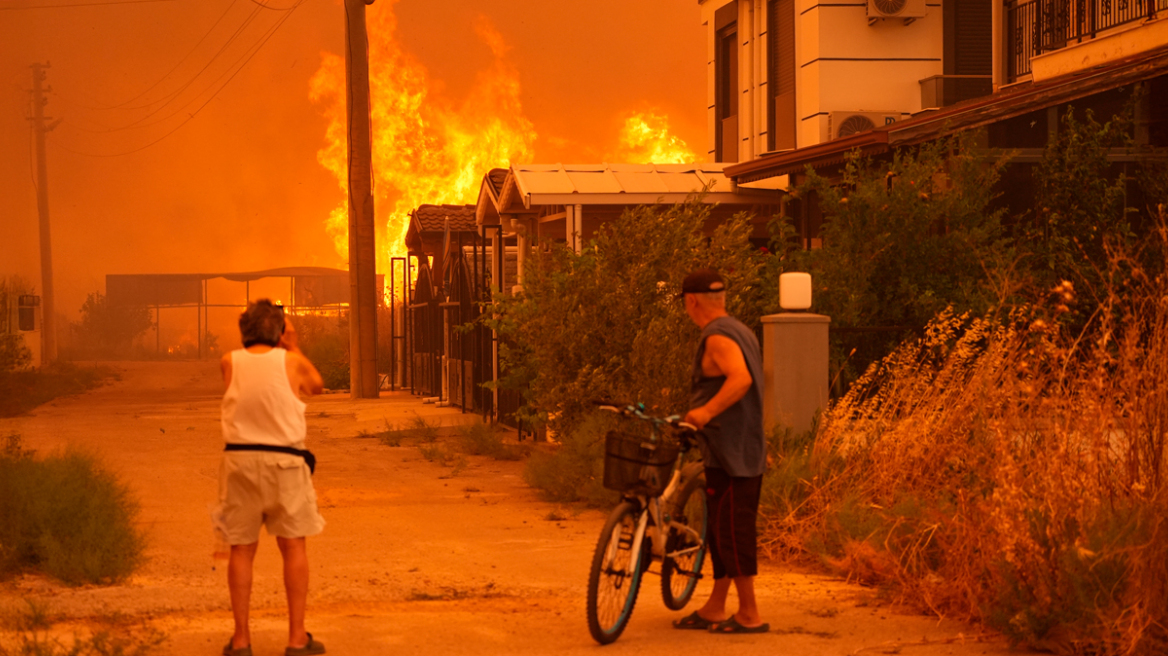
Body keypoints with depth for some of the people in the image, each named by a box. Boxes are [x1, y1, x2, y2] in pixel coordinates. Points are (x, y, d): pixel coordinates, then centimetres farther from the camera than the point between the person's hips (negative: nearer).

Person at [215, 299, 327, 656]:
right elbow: (317, 385, 17)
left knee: (241, 549, 8)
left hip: (239, 458, 2)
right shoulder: (291, 362, -4)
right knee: (293, 546, 7)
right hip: (284, 459, -2)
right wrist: (293, 347, 17)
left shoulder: (230, 362, 0)